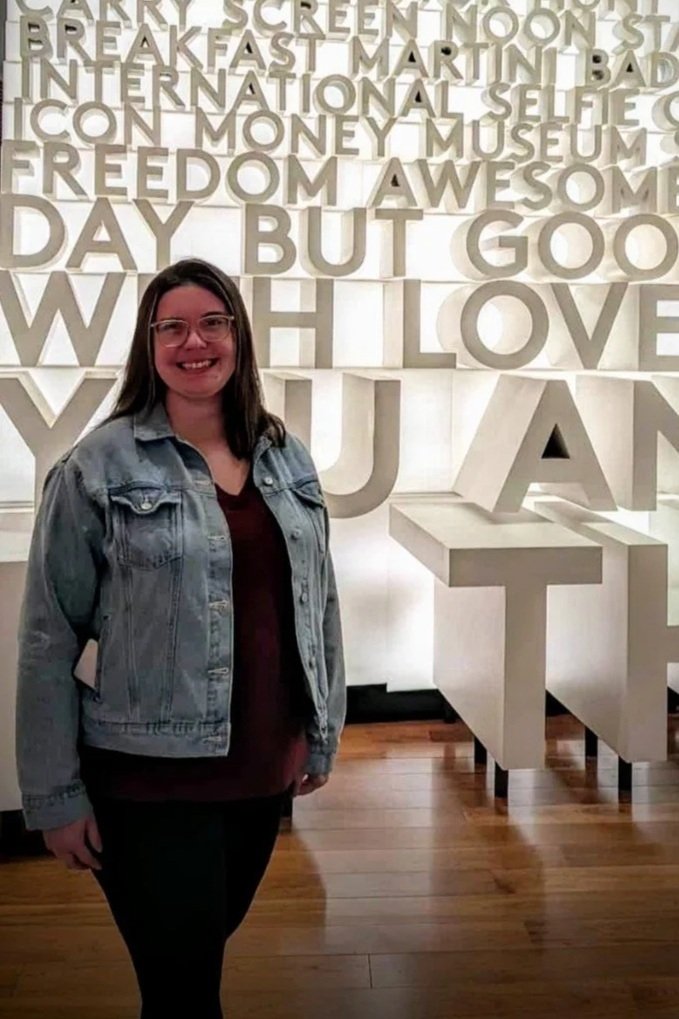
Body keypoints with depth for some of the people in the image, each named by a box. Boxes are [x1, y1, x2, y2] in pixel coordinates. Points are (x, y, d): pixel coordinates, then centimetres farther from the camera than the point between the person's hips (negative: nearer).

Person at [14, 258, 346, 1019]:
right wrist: (55, 794, -10)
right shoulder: (99, 467, -10)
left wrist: (323, 732, 12)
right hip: (150, 776, -5)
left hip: (265, 765, 5)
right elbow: (49, 639, -9)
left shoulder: (286, 458, 5)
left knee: (203, 955, 22)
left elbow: (318, 603, 11)